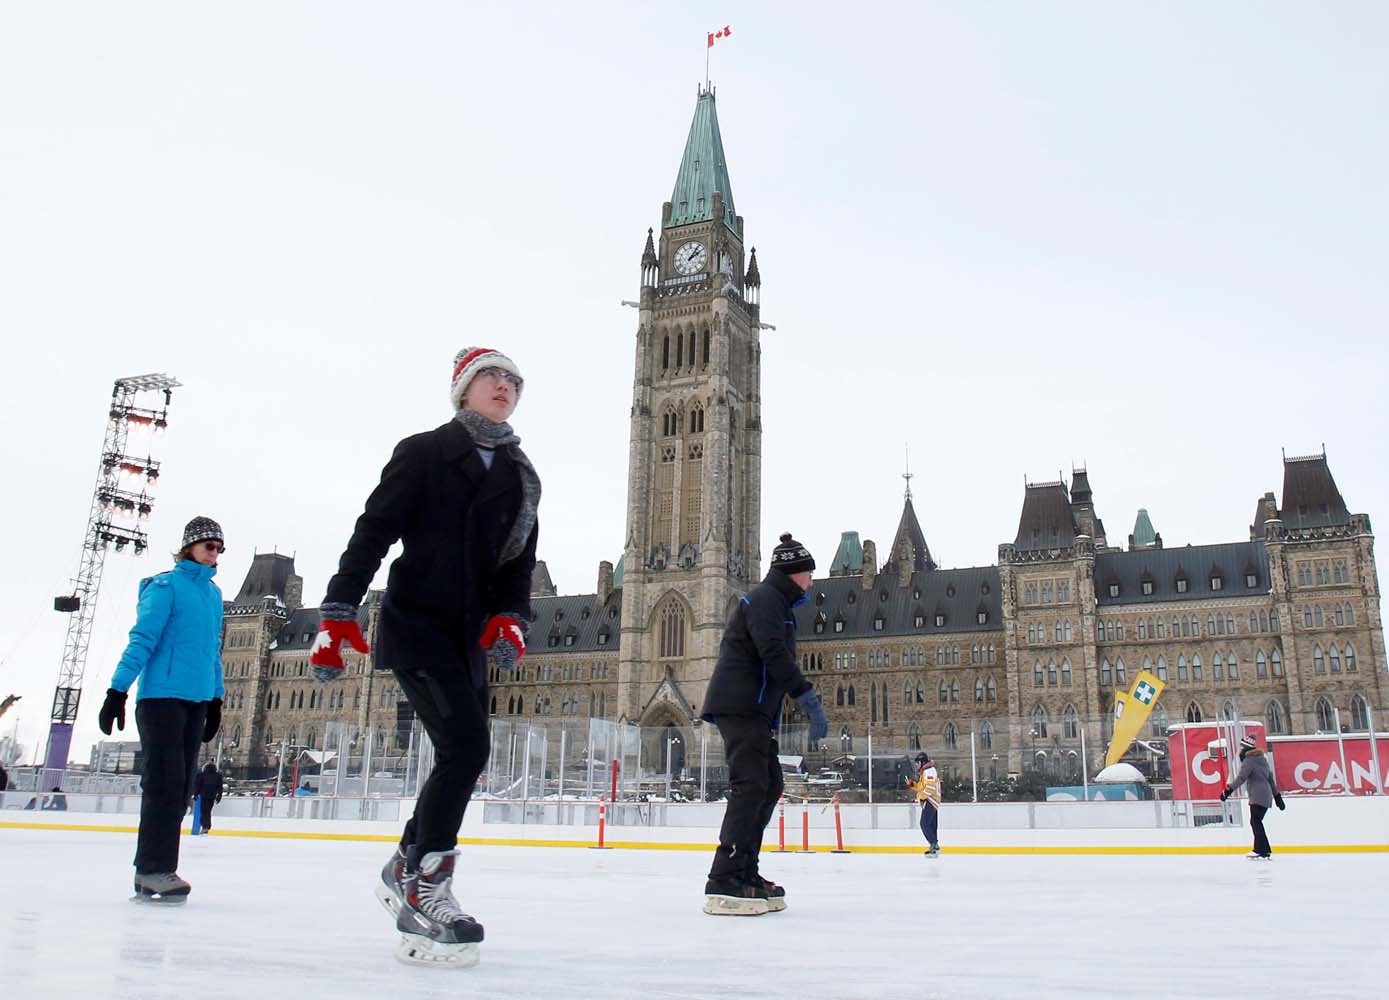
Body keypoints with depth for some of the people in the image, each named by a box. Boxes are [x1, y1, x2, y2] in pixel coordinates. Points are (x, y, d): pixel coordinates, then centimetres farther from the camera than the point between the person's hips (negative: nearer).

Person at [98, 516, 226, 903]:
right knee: (165, 782, -9)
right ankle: (154, 869, -3)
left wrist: (216, 699, 21)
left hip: (196, 701, 7)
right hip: (161, 696, -7)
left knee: (180, 787, 6)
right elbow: (142, 640, -12)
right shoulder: (166, 586, -5)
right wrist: (117, 690, -16)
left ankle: (153, 870, 12)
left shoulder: (214, 594, 16)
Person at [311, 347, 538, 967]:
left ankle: (403, 869, 31)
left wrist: (509, 617, -10)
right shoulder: (423, 452, -2)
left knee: (461, 755, 10)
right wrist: (339, 612, -17)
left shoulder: (521, 478, 13)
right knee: (467, 747, -18)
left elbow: (519, 559, 8)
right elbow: (373, 530, -9)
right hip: (413, 623, -6)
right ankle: (423, 893, -7)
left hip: (470, 635, 7)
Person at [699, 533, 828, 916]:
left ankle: (745, 874, 13)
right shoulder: (765, 598, -8)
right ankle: (723, 883, -18)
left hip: (755, 710, 11)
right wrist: (809, 697, -23)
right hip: (739, 706, -11)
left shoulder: (777, 603, 25)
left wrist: (810, 708, 22)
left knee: (770, 786, 10)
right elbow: (773, 654, -22)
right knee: (751, 785, -16)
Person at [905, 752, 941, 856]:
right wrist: (912, 784, 13)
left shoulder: (928, 771, -14)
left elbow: (930, 787, -24)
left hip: (930, 801, -11)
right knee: (931, 826, 13)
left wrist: (921, 797, -18)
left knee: (925, 824, -12)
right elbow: (921, 787, 25)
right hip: (932, 802, 11)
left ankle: (934, 846, -14)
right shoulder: (925, 771, 20)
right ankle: (935, 847, 17)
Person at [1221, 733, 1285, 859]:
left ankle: (1263, 851, -15)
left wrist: (1228, 790, -17)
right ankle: (1260, 849, 18)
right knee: (1256, 822, 14)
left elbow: (1240, 778, -18)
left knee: (1255, 822, -10)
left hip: (1258, 797, -9)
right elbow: (1270, 778, 22)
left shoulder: (1249, 761, -10)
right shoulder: (1262, 759, 18)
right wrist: (1277, 796, 25)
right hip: (1266, 795, 9)